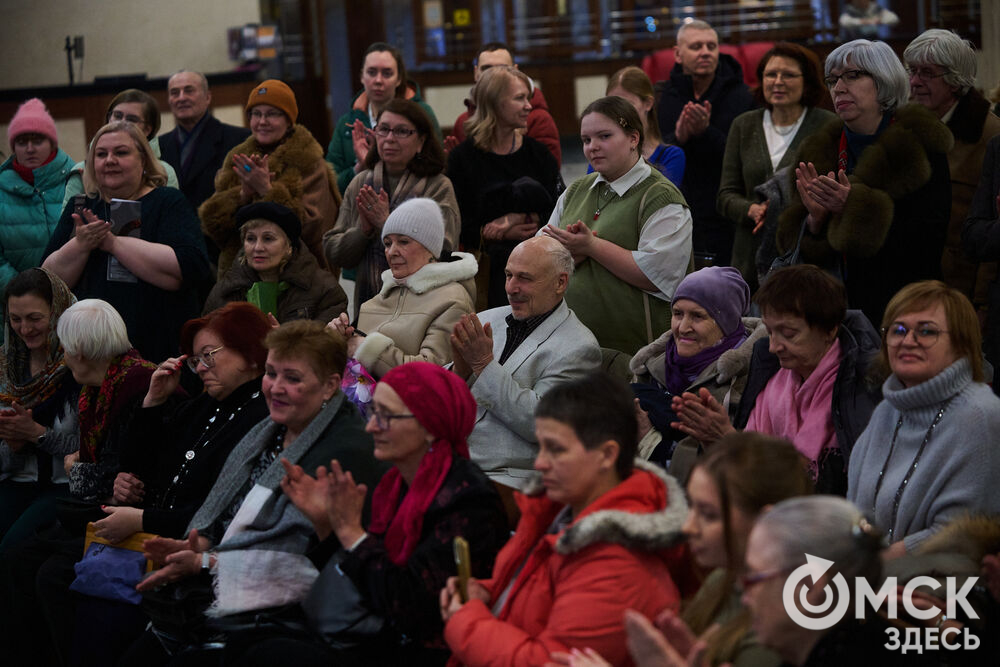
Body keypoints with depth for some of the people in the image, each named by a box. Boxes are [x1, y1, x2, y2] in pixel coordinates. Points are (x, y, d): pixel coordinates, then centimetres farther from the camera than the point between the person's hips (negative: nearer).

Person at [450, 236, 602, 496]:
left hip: (509, 477, -5)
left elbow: (538, 424, -14)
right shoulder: (487, 320, 15)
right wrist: (460, 368, -6)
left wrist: (485, 364, -13)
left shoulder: (578, 348, -3)